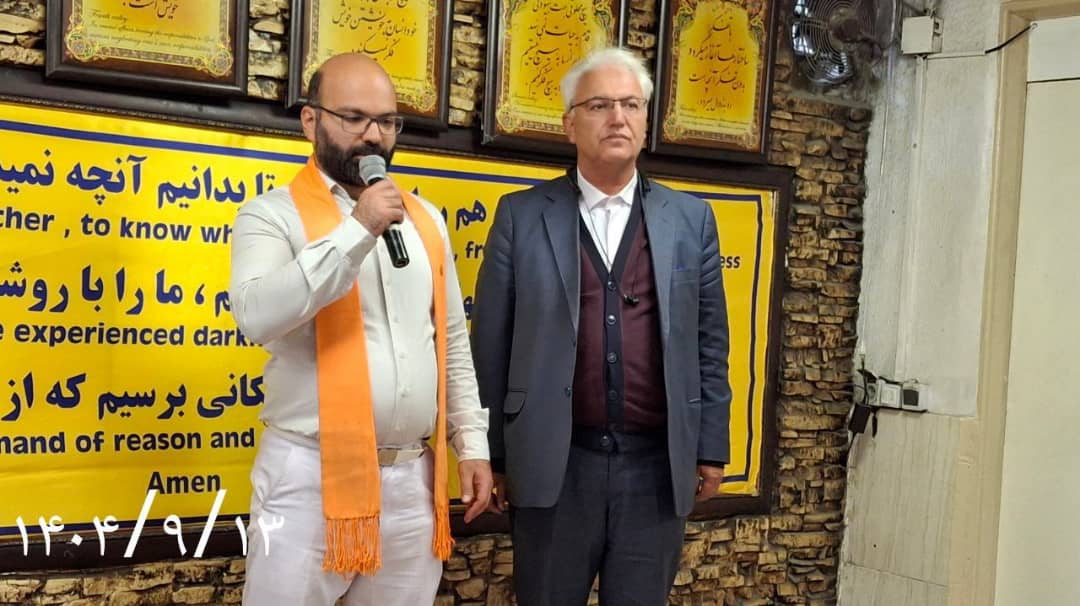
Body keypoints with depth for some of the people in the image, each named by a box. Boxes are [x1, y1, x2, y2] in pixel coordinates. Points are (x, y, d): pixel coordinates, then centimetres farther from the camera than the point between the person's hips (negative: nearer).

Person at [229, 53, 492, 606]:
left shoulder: (425, 220, 12)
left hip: (413, 476, 5)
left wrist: (471, 442, 11)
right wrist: (357, 230, -21)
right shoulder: (273, 214, -4)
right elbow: (257, 314, -22)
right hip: (311, 476, -4)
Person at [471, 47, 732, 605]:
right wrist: (492, 455, 0)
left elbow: (708, 346, 7)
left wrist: (710, 450, 5)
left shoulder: (690, 219, 6)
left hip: (658, 466, 2)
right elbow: (490, 347, 1)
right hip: (554, 465, -1)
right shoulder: (522, 215, 1)